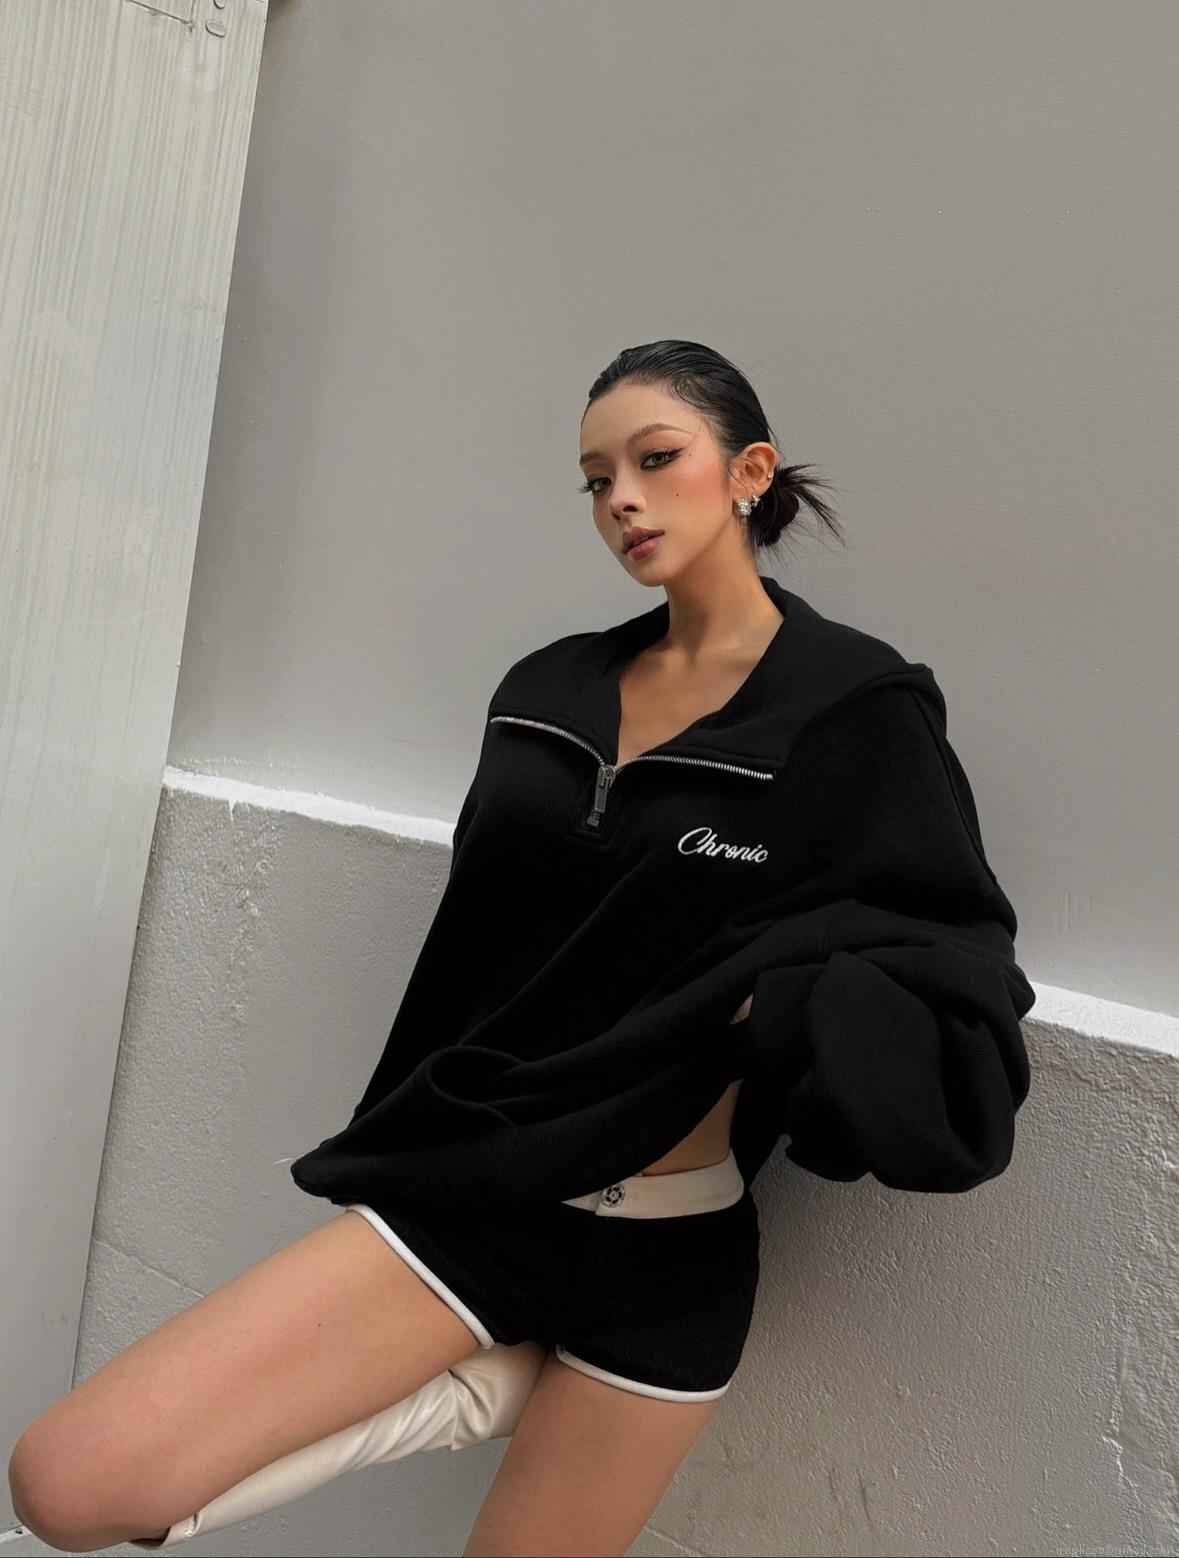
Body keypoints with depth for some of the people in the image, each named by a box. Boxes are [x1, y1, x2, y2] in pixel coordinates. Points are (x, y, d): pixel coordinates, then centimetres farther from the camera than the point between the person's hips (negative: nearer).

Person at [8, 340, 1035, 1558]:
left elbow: (956, 973, -8)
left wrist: (795, 1001, -25)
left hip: (659, 1255, -3)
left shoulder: (858, 711, -9)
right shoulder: (549, 692, 5)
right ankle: (485, 1382, 8)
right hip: (461, 1195, 4)